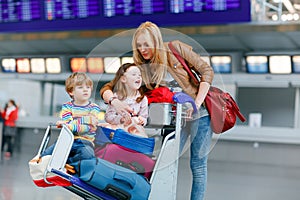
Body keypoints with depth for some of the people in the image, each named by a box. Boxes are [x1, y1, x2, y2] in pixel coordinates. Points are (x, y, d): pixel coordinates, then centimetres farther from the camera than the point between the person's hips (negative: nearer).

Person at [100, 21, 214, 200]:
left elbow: (206, 71, -8)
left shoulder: (176, 48, -9)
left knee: (198, 165, 3)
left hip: (199, 112, -2)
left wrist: (197, 103, -16)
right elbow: (106, 88, -6)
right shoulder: (138, 67, -5)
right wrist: (114, 101, -29)